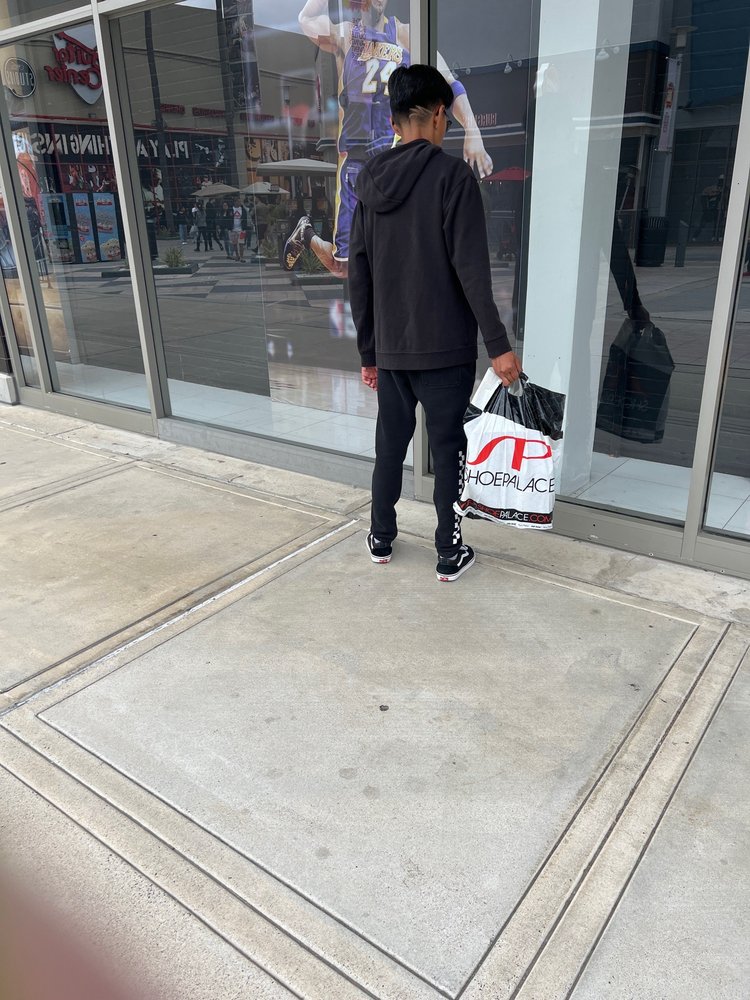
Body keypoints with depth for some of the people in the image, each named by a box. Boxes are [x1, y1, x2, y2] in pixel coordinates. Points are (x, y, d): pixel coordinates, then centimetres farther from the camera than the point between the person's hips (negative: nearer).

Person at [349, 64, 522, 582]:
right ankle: (450, 554, 16)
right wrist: (498, 345, -13)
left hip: (390, 348, 5)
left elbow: (359, 276, 9)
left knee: (390, 443, 16)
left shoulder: (370, 182, 8)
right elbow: (471, 269, -16)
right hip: (445, 347, -5)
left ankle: (381, 538, 29)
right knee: (448, 449, 6)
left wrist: (368, 350, 14)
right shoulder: (453, 174, -9)